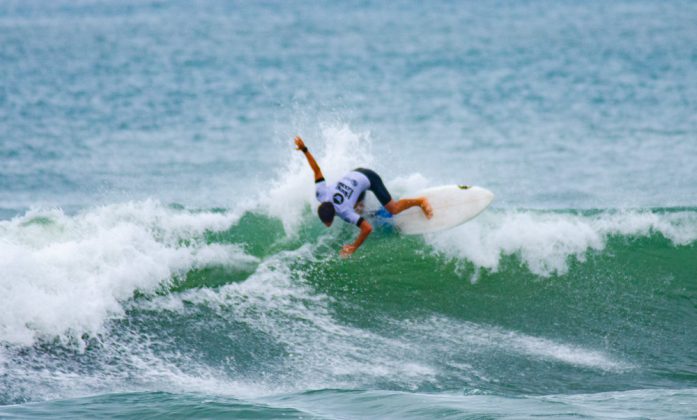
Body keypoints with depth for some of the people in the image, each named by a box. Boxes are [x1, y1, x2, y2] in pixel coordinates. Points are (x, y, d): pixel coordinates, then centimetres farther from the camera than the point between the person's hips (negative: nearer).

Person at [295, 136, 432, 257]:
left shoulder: (345, 212, -35)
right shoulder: (321, 194, -23)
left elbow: (368, 228, -36)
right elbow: (317, 170, -16)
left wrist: (354, 247, -28)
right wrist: (304, 150, -11)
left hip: (368, 179, -6)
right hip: (355, 173, 6)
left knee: (393, 209, 2)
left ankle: (420, 201, 19)